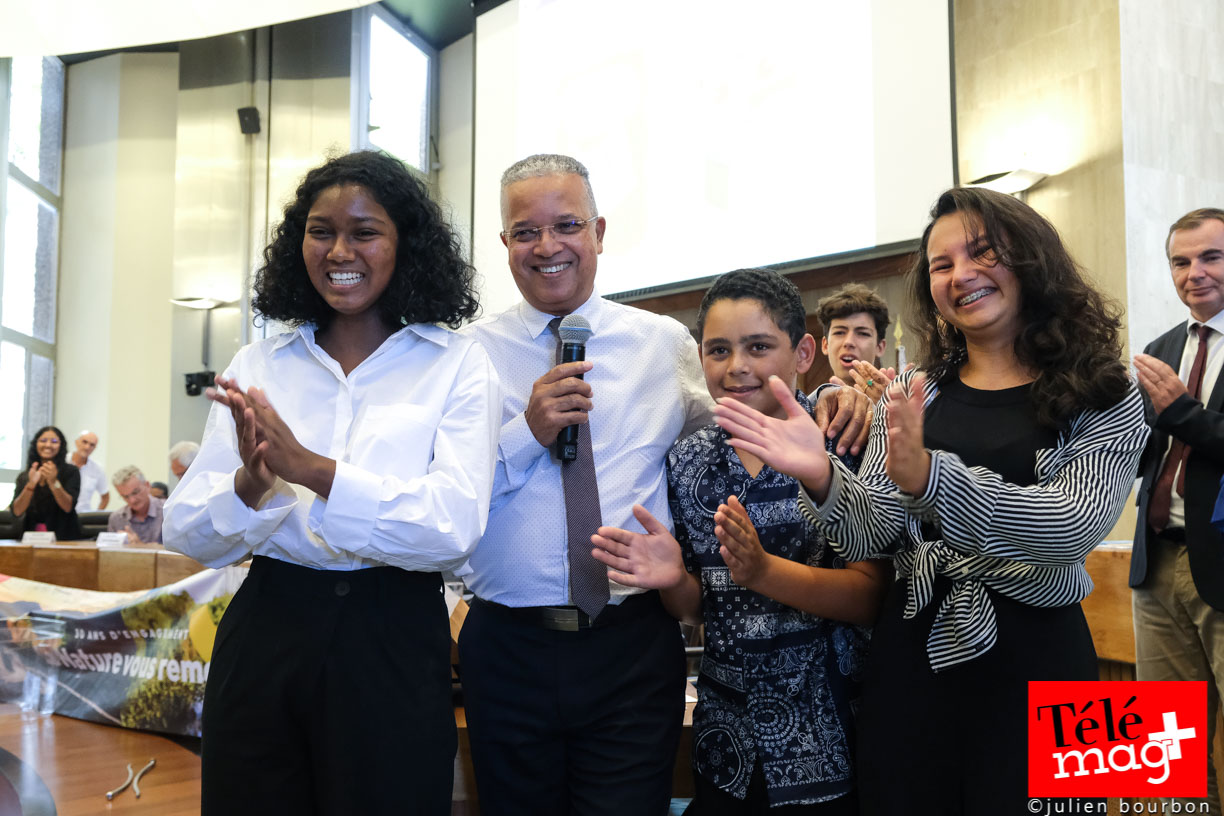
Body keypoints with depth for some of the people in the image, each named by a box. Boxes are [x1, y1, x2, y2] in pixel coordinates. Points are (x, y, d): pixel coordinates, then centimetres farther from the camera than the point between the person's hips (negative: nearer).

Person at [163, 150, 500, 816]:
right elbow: (186, 534, 2)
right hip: (263, 633, 3)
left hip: (393, 643, -2)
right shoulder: (258, 366, 6)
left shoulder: (457, 367, -3)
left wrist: (314, 470, -25)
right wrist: (251, 485, -19)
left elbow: (454, 526, -16)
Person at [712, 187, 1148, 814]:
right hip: (910, 654, 3)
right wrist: (820, 478, -23)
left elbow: (1074, 527, -18)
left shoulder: (1106, 399, -2)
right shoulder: (912, 396, 7)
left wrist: (928, 475, -33)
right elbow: (869, 537, -1)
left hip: (1035, 658, -2)